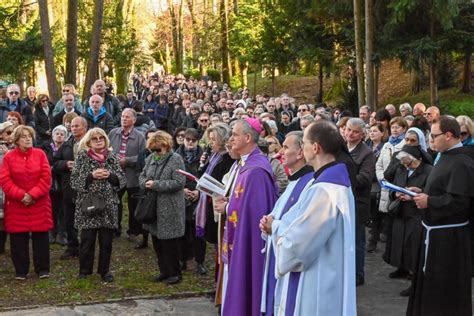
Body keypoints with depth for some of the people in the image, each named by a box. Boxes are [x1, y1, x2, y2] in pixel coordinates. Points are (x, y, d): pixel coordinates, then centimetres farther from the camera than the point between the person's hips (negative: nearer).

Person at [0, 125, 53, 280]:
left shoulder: (40, 154, 0)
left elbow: (46, 177, -5)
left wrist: (33, 194, -14)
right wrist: (21, 195, -16)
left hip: (39, 204, 0)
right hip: (16, 205, 0)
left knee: (41, 237, 4)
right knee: (18, 238, 4)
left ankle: (42, 269, 15)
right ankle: (21, 270, 16)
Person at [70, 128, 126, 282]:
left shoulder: (112, 157, 8)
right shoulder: (82, 157, 1)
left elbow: (122, 179, 6)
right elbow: (74, 180, -5)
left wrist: (110, 175, -12)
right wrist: (91, 176, -17)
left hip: (108, 205, 3)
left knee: (106, 240, 6)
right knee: (87, 240, 1)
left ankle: (104, 271, 20)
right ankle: (84, 271, 15)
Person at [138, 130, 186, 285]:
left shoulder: (176, 160, -12)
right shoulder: (151, 158, 8)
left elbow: (179, 182, -19)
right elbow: (142, 176, 15)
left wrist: (156, 185, -20)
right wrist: (145, 183, -10)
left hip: (170, 210, -7)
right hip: (153, 208, 7)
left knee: (170, 243, 1)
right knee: (157, 243, 15)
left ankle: (175, 273, 16)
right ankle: (164, 271, 29)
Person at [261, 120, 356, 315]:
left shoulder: (322, 191, -26)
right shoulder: (337, 181, 7)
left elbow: (295, 245, -24)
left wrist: (275, 227, -4)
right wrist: (279, 226, 0)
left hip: (314, 290, -9)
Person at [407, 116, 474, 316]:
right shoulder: (448, 157, 12)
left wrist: (428, 201, -18)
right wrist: (421, 192, 6)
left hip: (448, 237, -10)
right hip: (437, 230, 10)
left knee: (445, 288, 1)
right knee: (432, 283, 19)